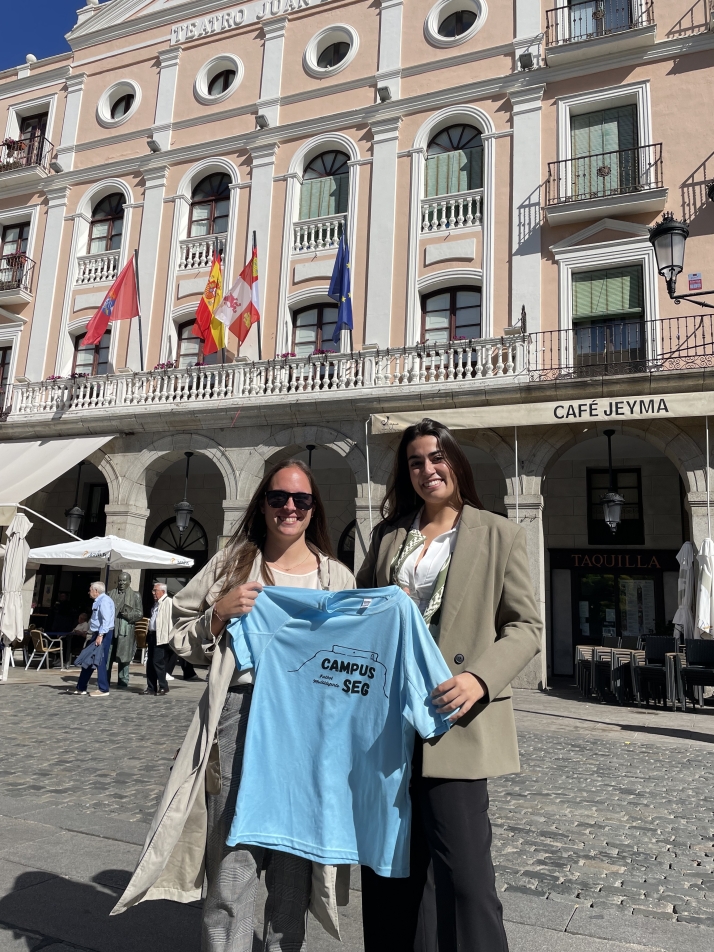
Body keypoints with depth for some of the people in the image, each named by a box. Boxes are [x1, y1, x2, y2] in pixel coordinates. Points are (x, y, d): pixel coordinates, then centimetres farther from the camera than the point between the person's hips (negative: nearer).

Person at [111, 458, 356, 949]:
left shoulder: (338, 577, 8)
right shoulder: (232, 564, 7)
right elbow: (185, 642, 9)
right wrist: (220, 612, -8)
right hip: (238, 714, -1)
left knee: (294, 860, 13)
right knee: (232, 858, -2)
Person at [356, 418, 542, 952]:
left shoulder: (499, 535, 2)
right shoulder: (388, 536, 13)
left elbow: (525, 626, -2)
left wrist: (479, 679, -17)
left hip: (455, 720, -4)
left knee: (460, 866, -5)